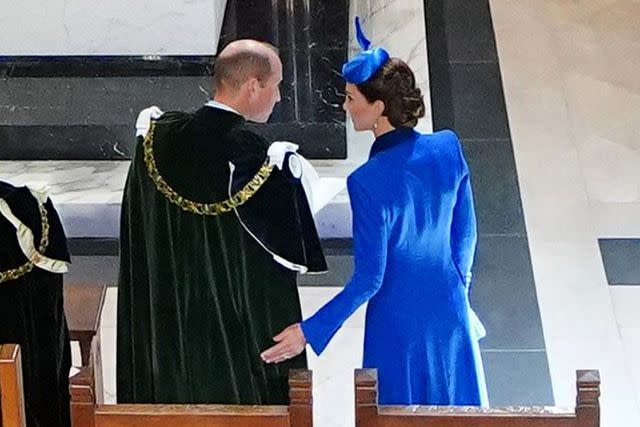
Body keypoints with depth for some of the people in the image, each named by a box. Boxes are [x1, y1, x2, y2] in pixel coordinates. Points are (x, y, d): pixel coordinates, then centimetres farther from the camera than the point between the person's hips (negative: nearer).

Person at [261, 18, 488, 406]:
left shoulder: (368, 182, -26)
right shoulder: (448, 147, -10)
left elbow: (369, 280, -22)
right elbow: (466, 233, 3)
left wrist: (310, 332, -16)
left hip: (399, 320, -5)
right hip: (449, 308, 5)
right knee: (455, 402, 22)